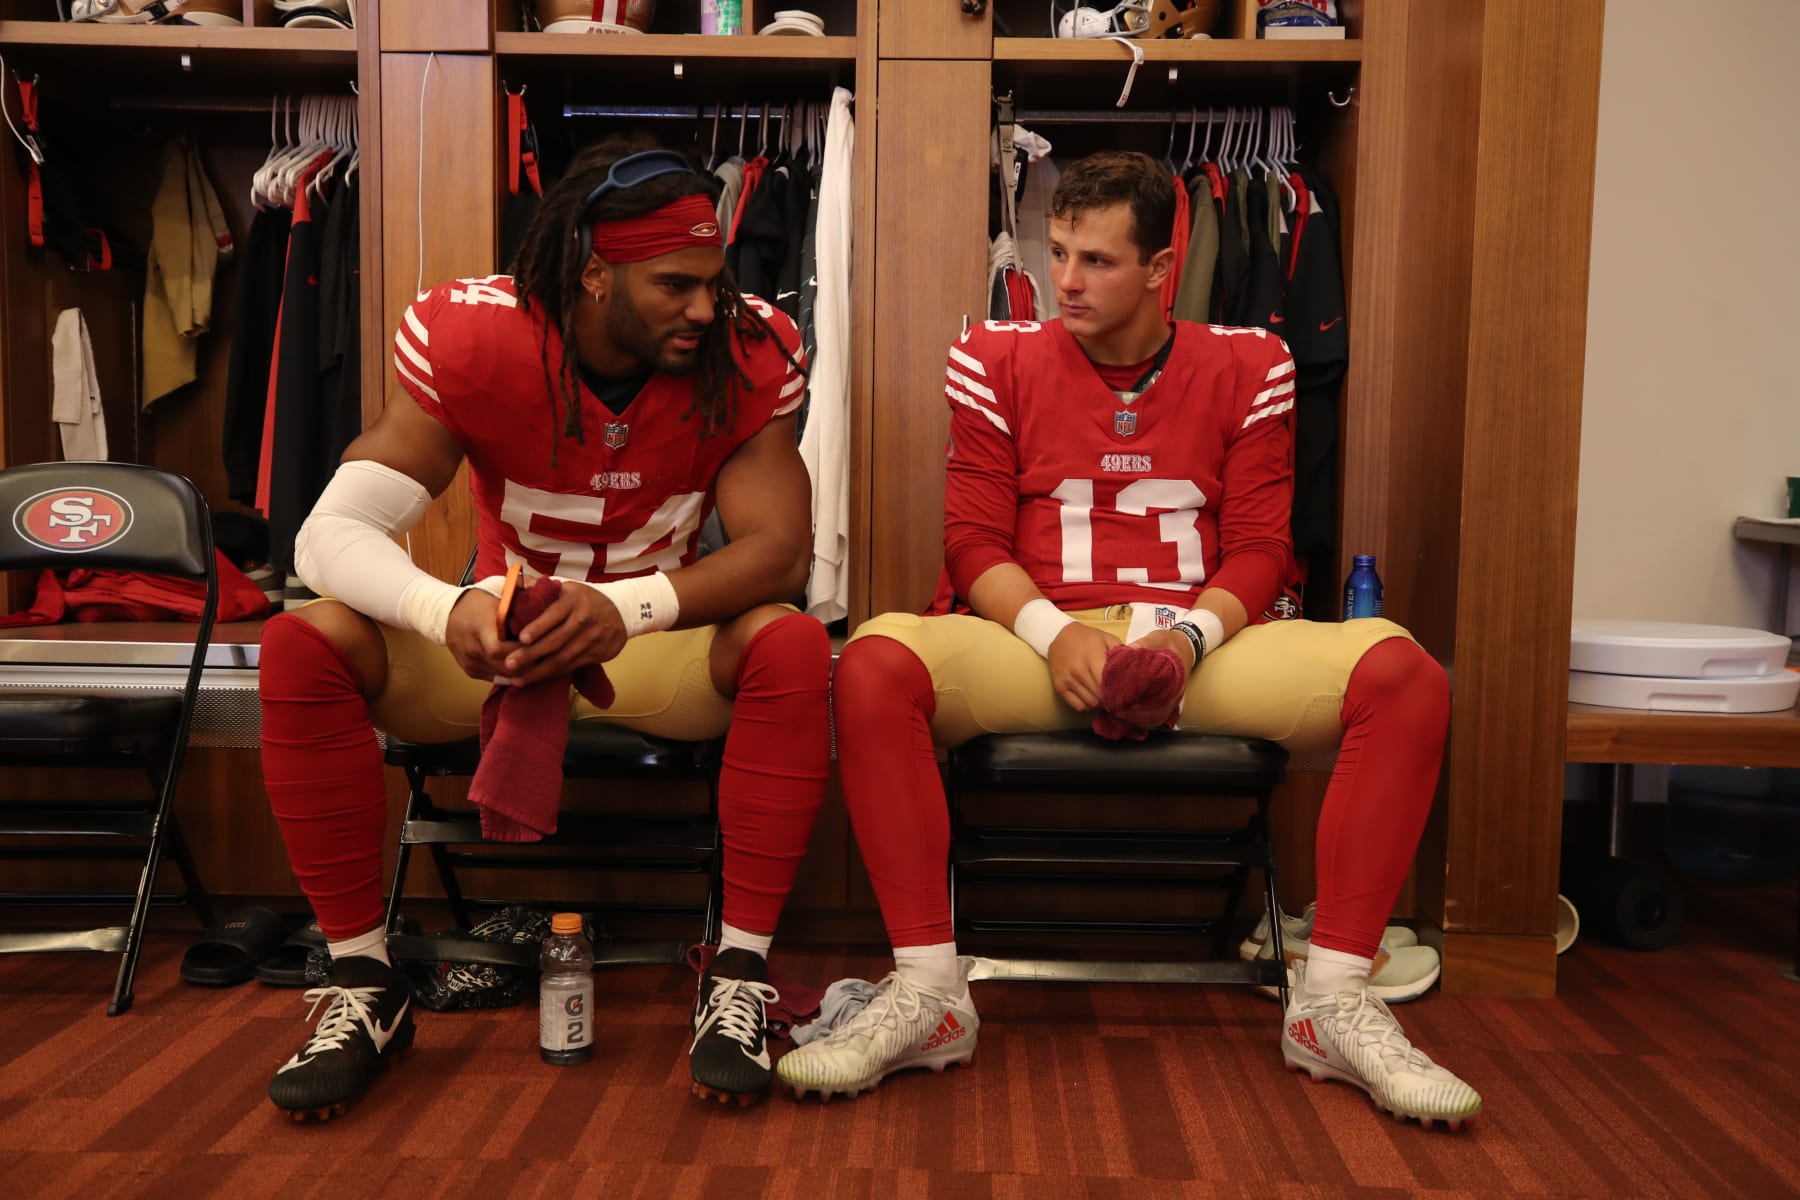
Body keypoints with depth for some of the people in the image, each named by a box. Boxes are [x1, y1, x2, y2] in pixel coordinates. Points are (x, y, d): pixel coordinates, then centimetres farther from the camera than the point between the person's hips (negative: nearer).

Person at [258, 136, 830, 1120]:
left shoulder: (748, 356, -14)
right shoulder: (469, 341, -16)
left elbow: (778, 549, -21)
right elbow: (333, 534, -22)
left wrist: (630, 606, -39)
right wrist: (446, 611, -45)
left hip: (662, 649, 0)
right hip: (500, 641, 1)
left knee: (791, 644, -31)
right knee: (304, 643, -23)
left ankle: (739, 977, -22)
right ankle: (363, 985, -12)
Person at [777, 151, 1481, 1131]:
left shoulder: (1244, 369, 10)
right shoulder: (998, 361, 9)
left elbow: (1259, 549, 6)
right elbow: (973, 541, 3)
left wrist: (1188, 639, -15)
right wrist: (1054, 632, -17)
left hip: (1200, 644, 1)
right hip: (1037, 638, -1)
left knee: (1403, 674, -24)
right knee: (873, 664, -31)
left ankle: (1334, 1001, -14)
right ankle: (927, 991, -20)